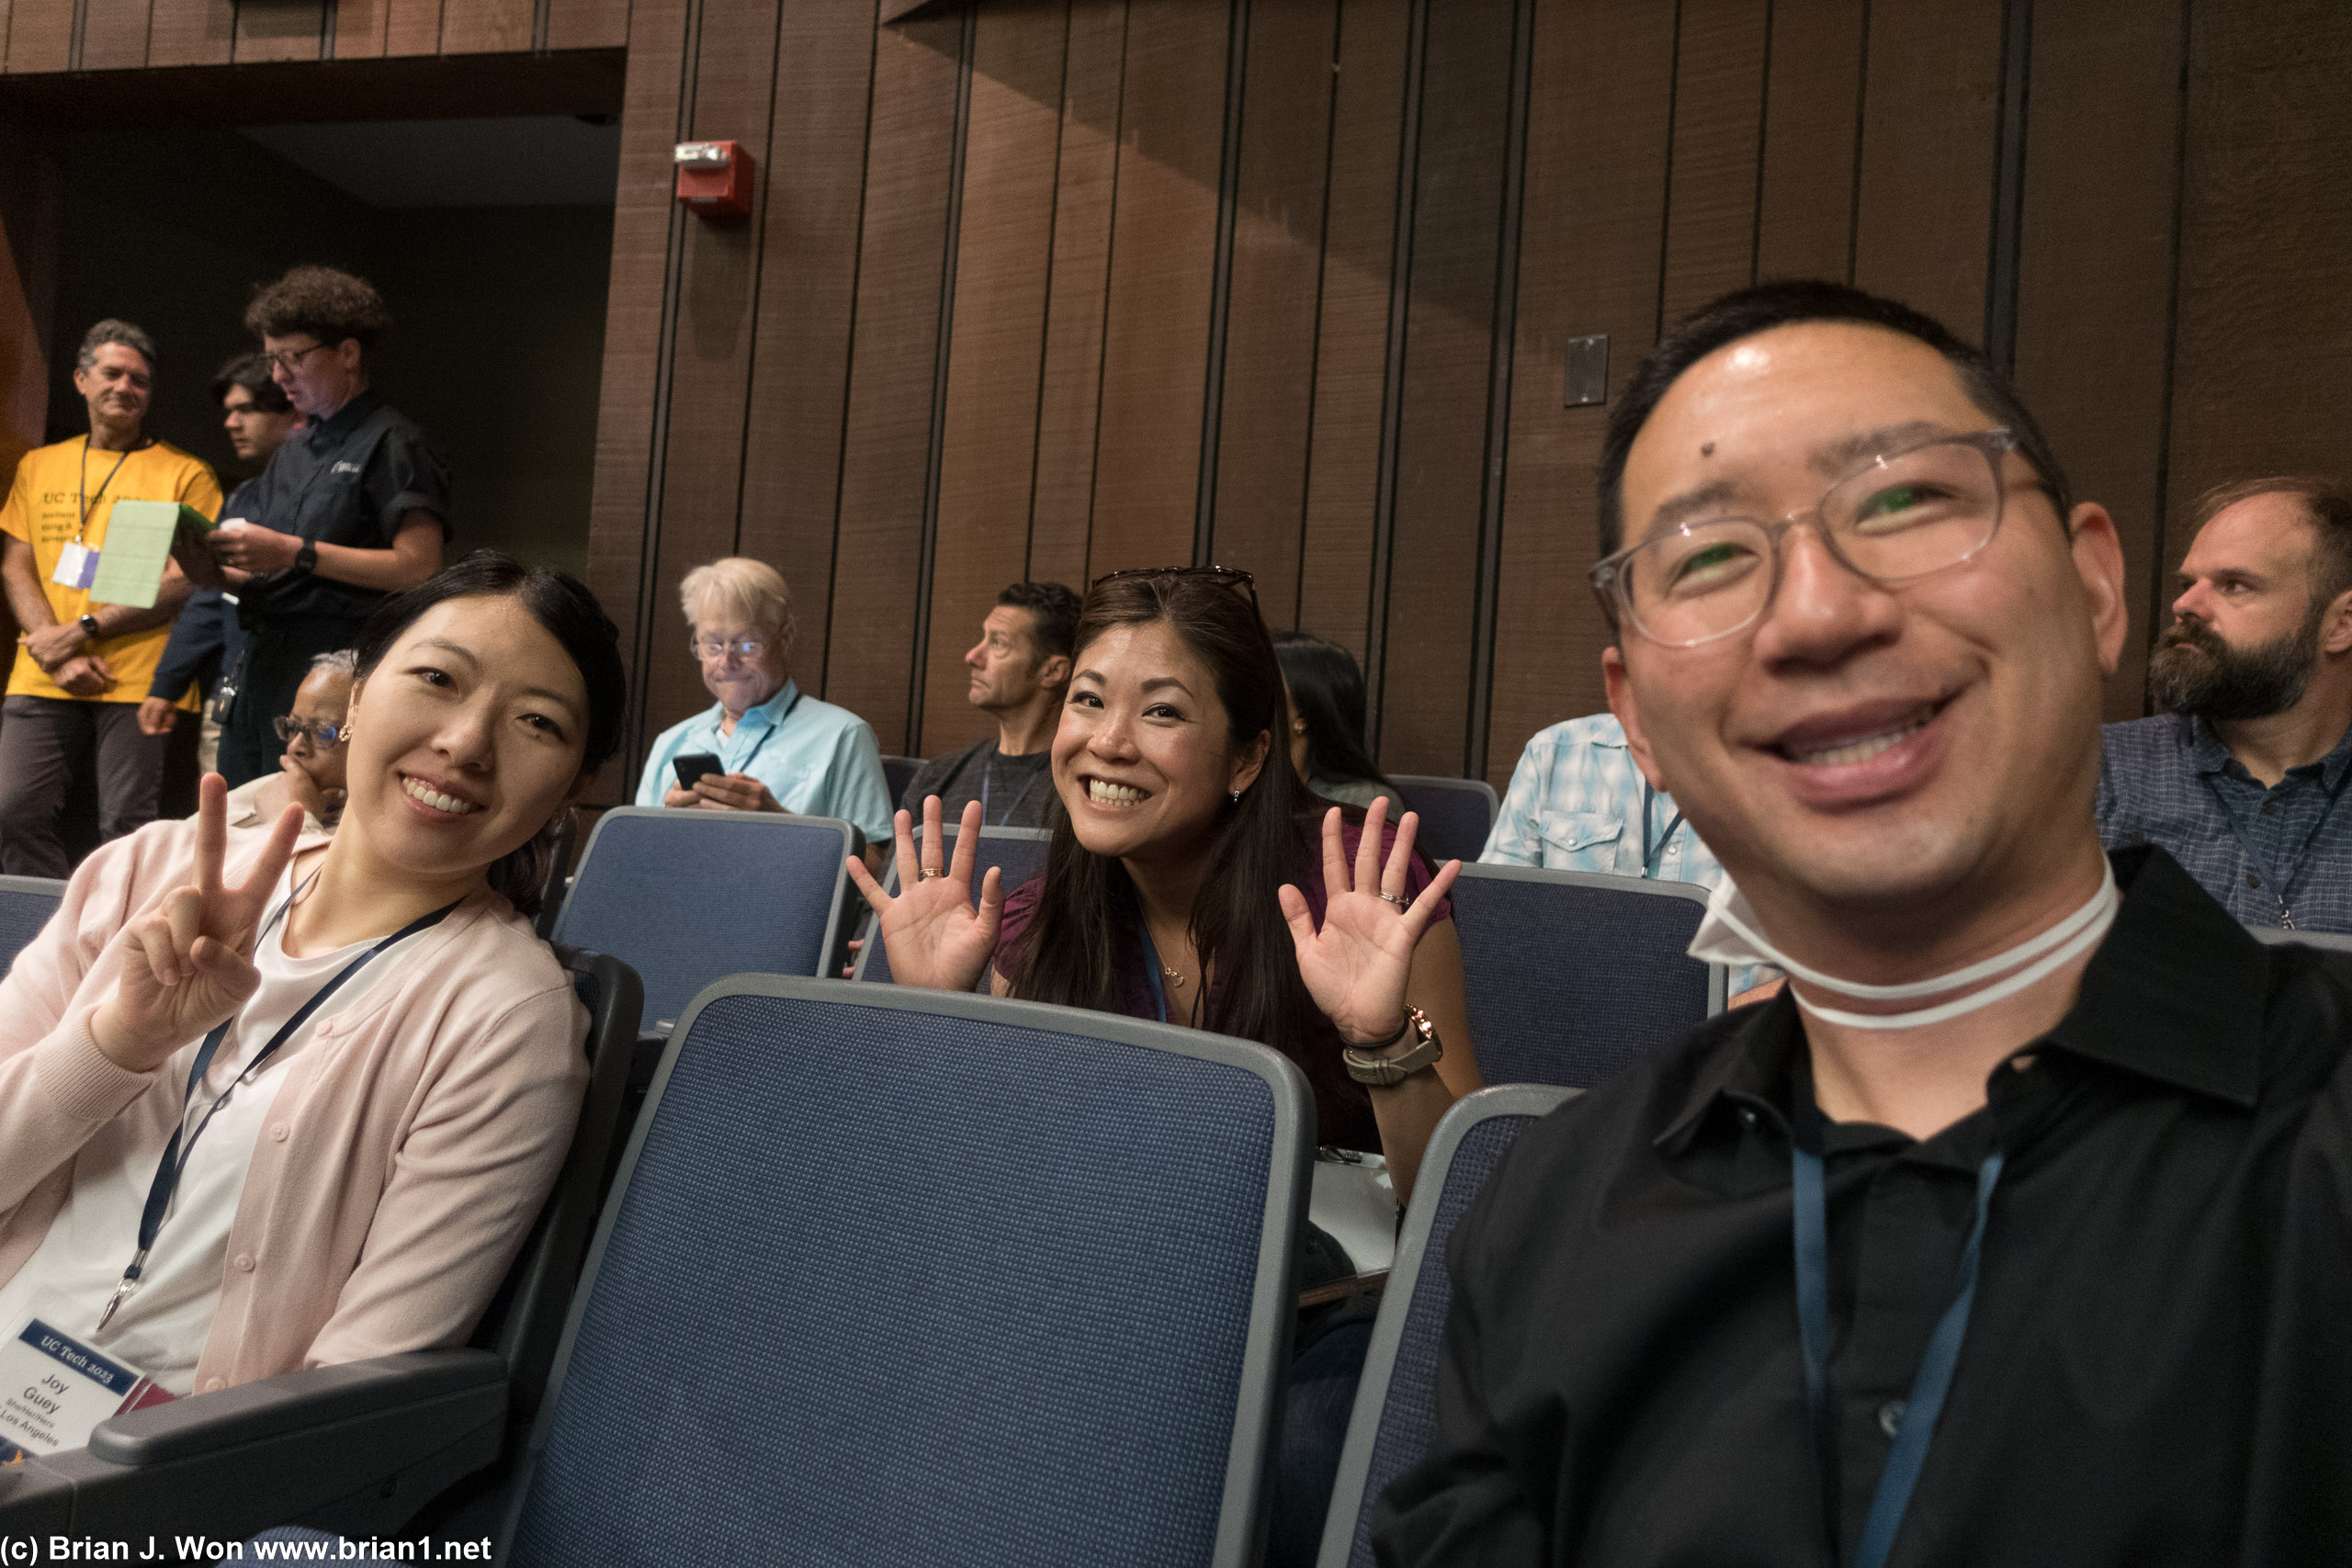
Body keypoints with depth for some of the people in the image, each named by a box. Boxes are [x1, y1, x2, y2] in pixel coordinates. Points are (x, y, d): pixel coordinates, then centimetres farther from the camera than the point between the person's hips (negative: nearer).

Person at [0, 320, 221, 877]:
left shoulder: (187, 475, 6)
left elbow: (185, 582, -2)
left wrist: (82, 631, -9)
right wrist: (58, 656, -4)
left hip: (142, 682, -4)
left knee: (129, 831, -7)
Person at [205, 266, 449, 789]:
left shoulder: (390, 443, -3)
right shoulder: (293, 452, 22)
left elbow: (420, 566, -16)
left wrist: (296, 552, -17)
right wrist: (212, 565, 2)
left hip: (334, 664, -8)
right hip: (261, 663, 8)